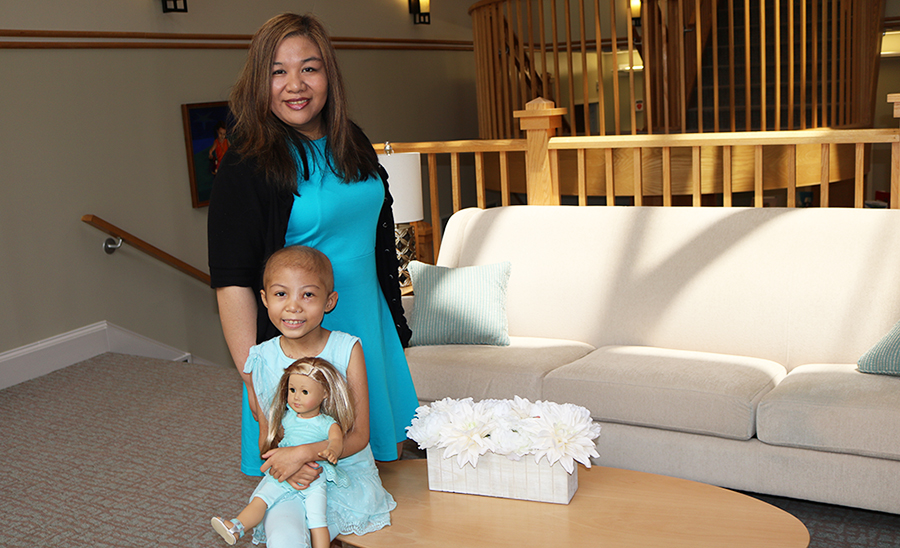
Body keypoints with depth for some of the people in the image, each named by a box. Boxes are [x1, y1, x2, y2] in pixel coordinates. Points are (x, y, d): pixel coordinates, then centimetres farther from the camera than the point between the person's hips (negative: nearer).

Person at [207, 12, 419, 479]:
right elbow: (232, 283, -18)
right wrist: (255, 382, -22)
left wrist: (397, 325, 17)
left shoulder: (353, 144, 6)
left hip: (370, 329, 6)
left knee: (387, 463, 17)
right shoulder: (246, 167, -14)